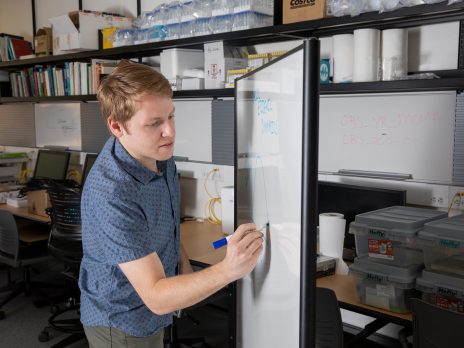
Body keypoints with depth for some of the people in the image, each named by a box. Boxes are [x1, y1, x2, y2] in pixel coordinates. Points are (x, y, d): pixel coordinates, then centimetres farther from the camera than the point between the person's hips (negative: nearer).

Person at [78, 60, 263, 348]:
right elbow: (155, 297, -35)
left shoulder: (158, 151, -10)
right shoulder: (110, 196, -35)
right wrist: (228, 270, -47)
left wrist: (183, 263, 3)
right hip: (121, 324, -7)